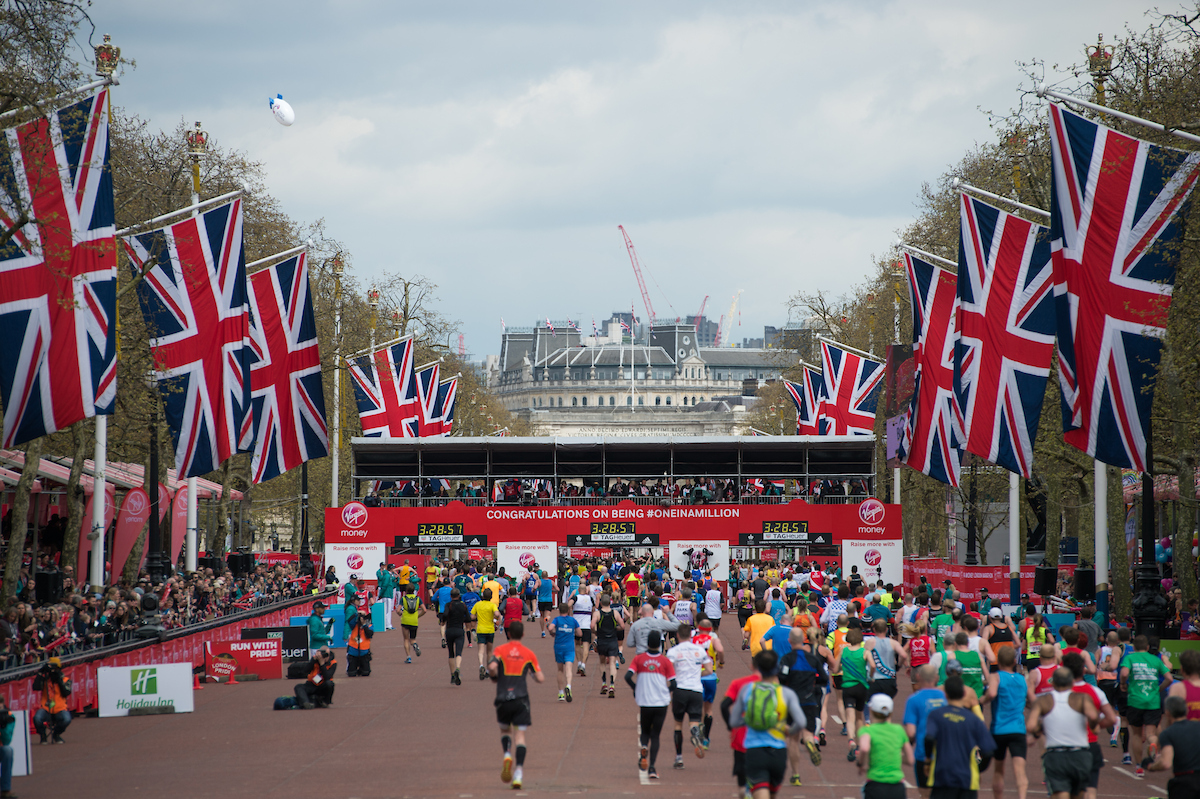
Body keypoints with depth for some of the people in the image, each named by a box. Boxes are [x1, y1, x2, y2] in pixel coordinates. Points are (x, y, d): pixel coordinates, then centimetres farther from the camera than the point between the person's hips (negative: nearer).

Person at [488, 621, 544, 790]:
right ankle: (519, 773, -15)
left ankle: (507, 754, -7)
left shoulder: (500, 650, 3)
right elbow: (541, 678, 3)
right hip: (521, 699, 0)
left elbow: (492, 667, -15)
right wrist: (535, 676, 25)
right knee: (520, 735, 0)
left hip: (503, 699, 0)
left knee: (505, 730, 22)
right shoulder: (529, 653, 6)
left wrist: (494, 676, 6)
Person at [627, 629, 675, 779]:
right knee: (655, 735, 8)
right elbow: (672, 685, -4)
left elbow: (628, 676, -11)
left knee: (645, 732, 20)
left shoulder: (639, 659, 0)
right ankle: (652, 767, -3)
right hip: (661, 703, 0)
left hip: (644, 703, 0)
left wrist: (636, 688, 7)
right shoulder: (665, 661, -2)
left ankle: (644, 748, -14)